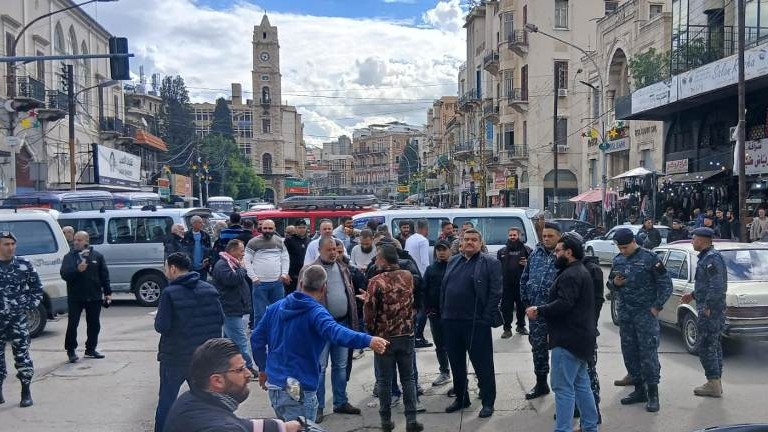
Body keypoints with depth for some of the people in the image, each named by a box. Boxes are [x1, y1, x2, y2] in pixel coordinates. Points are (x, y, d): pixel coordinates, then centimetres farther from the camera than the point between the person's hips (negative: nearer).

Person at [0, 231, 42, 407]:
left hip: (18, 318, -1)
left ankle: (26, 392, 8)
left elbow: (37, 287, 8)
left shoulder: (25, 265, 1)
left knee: (22, 354, -1)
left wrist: (30, 305, -1)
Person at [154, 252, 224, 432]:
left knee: (166, 402, 12)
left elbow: (161, 327, -16)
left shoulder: (170, 293, -15)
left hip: (175, 358, -4)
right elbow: (220, 319, 2)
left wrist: (158, 316, 3)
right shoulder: (209, 289, -1)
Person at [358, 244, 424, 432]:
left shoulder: (376, 281, -15)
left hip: (384, 337, -3)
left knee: (384, 380, 8)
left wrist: (370, 331, 6)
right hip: (406, 335, 4)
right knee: (408, 378, 10)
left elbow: (369, 311, -13)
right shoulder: (408, 276, 1)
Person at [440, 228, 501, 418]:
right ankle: (461, 397, 30)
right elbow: (443, 289, 15)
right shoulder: (453, 262, 13)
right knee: (456, 362, 16)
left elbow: (495, 293, -9)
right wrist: (443, 313, 8)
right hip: (451, 321, 6)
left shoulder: (490, 263, -4)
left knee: (482, 364, 4)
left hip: (476, 323, -6)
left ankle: (488, 402, 17)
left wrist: (486, 318, -14)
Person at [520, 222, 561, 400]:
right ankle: (541, 384, 29)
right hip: (536, 311, 5)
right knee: (538, 347, 14)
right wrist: (526, 302, 10)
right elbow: (524, 279, 14)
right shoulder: (535, 254, 8)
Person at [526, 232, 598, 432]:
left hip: (569, 339, -11)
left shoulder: (570, 275, -17)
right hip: (579, 336, 11)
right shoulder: (580, 271, 18)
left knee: (563, 387, -8)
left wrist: (539, 310, -18)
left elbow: (564, 304, -28)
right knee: (581, 384, 18)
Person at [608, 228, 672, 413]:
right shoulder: (618, 260, 10)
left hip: (646, 313, -6)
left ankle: (653, 394, 1)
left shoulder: (649, 258, -6)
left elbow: (666, 284, -4)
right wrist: (614, 283, -5)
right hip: (625, 314, 6)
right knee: (629, 352, 10)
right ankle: (639, 389, 22)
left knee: (648, 352, -7)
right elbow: (610, 284, 19)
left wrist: (657, 307, -9)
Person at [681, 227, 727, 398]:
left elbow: (717, 286, -24)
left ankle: (713, 385, 1)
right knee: (714, 346, 14)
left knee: (705, 347, -5)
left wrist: (708, 308, -21)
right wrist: (693, 295, 19)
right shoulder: (707, 257, 14)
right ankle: (716, 383, 22)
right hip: (713, 310, 10)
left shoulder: (712, 258, -18)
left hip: (710, 311, -10)